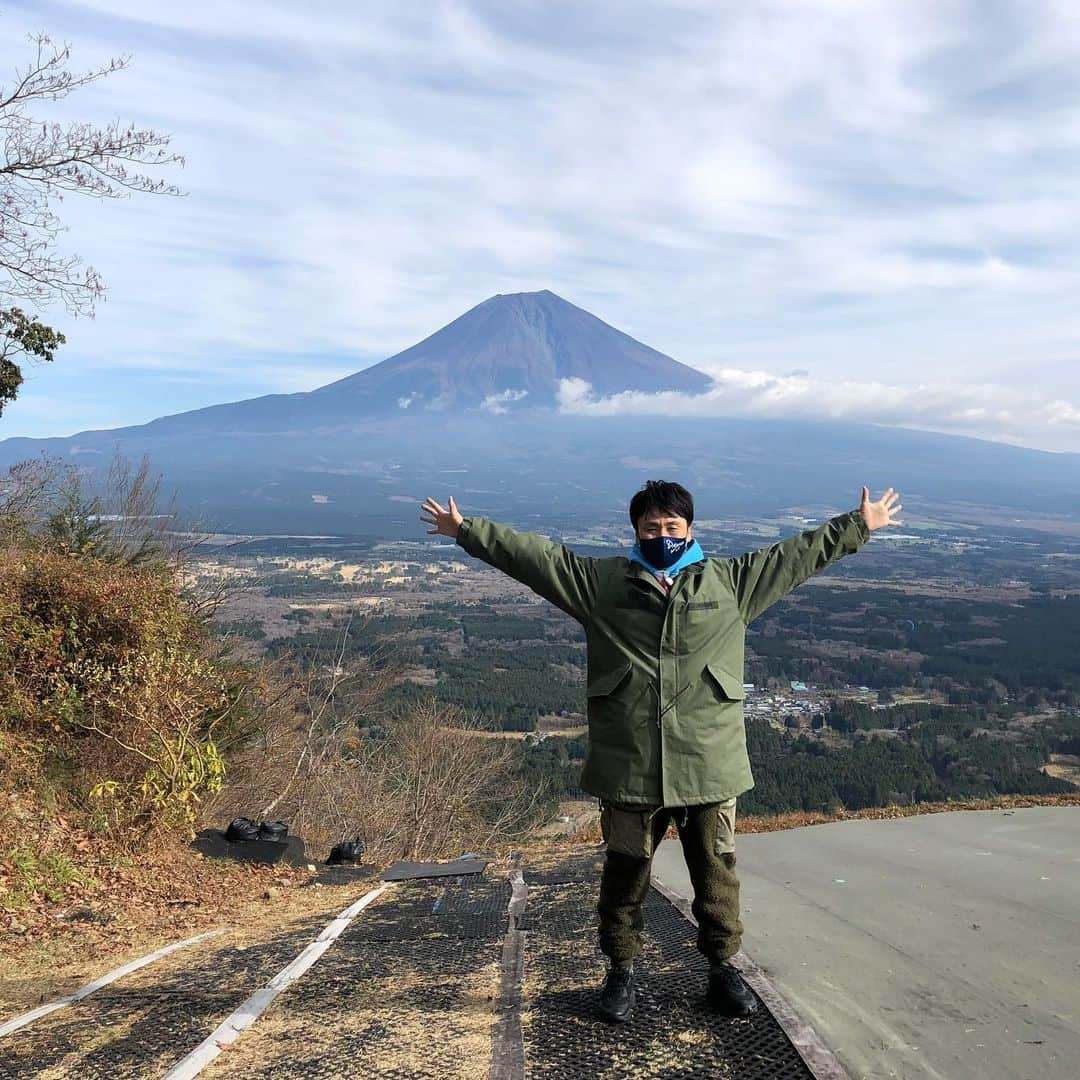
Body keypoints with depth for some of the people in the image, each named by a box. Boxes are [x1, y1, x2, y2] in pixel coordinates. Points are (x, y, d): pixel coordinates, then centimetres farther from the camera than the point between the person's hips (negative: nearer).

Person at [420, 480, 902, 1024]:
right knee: (624, 872, 13)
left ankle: (723, 966, 35)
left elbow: (798, 554, 12)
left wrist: (859, 525, 12)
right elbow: (532, 555, 4)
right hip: (627, 765, 0)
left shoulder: (732, 581, 7)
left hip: (710, 763, 1)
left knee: (716, 871, 14)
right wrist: (465, 530, 3)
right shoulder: (600, 581, 4)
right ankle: (620, 970, 33)